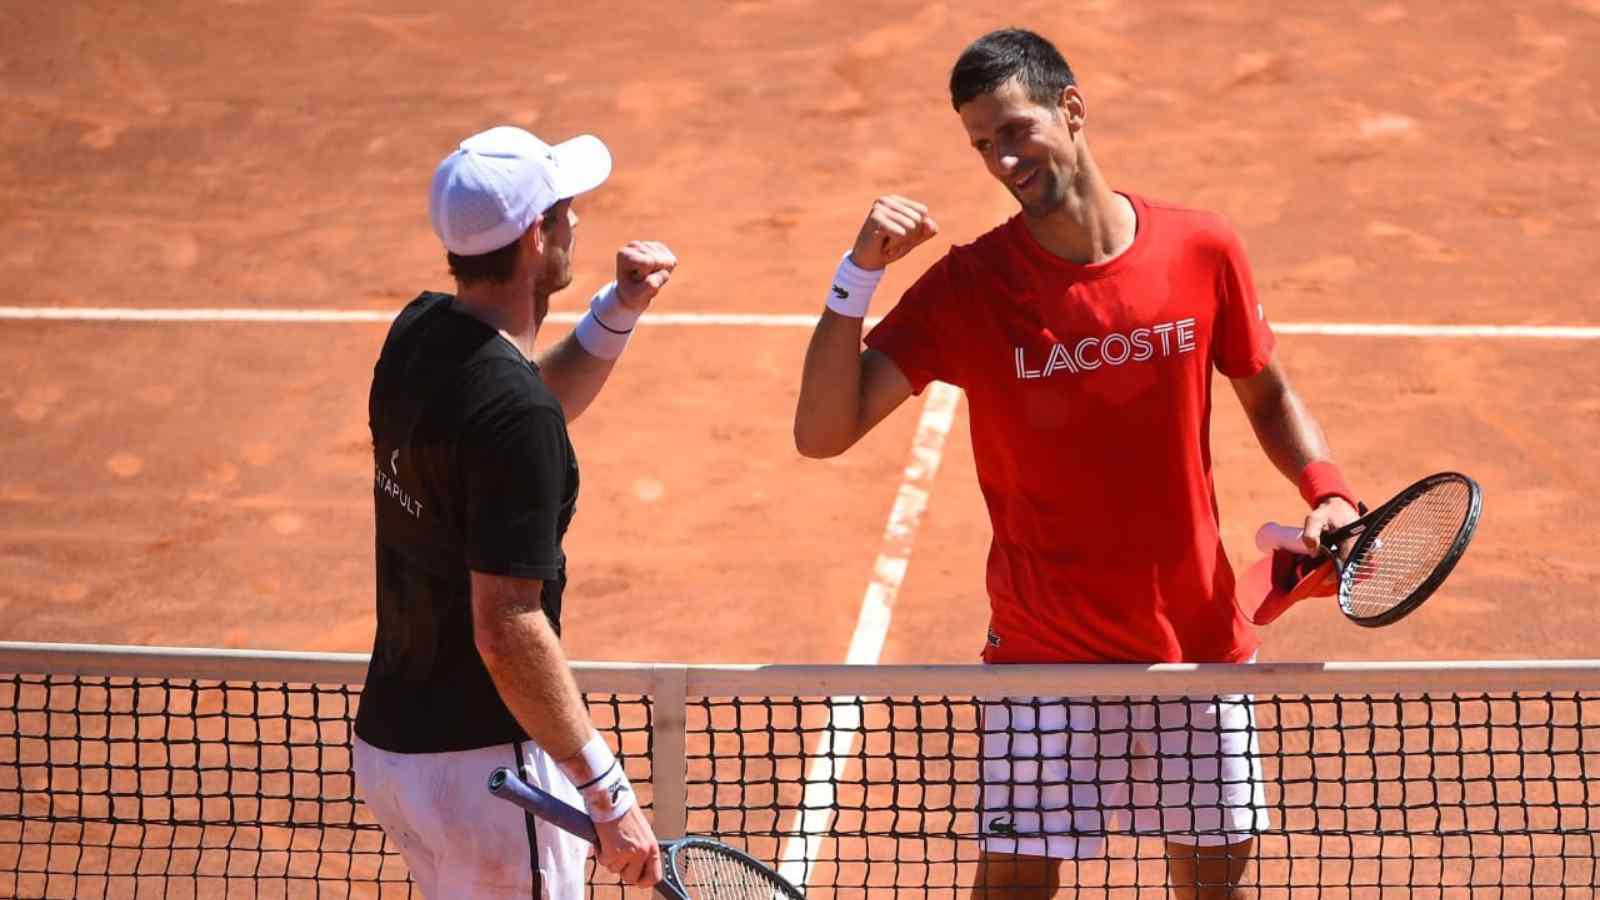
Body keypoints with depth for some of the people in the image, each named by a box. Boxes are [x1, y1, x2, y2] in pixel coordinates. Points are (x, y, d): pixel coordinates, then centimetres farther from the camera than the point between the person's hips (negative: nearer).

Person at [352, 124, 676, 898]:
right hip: (480, 764, -9)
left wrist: (618, 311, 9)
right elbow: (506, 631, -26)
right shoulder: (512, 412, -25)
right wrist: (608, 794, -22)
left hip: (389, 736, 9)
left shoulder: (418, 334, 3)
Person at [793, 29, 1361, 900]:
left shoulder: (1202, 250, -5)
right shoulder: (967, 287, -11)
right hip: (1046, 656, -2)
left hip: (1201, 644, 2)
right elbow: (823, 432, -17)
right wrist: (856, 278, -27)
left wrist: (1326, 491, -6)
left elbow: (1268, 394, 11)